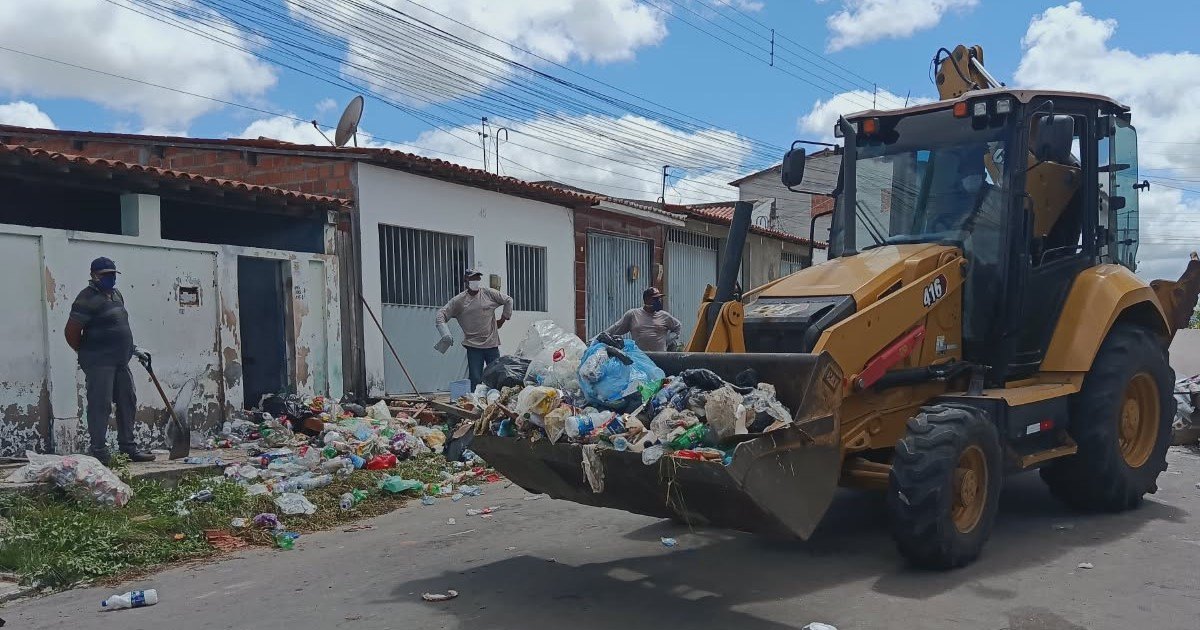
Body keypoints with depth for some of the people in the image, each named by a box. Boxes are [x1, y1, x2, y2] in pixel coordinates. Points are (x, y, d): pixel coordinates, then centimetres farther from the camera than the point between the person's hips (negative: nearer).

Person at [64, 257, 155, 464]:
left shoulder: (116, 295, 16)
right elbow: (71, 331, -13)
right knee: (100, 405, -6)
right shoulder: (87, 298, -11)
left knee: (127, 402, 11)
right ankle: (99, 452, -2)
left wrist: (133, 349, 21)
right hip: (99, 362, -9)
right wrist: (86, 353, -1)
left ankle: (128, 446, 20)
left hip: (120, 360, 9)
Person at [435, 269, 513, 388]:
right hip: (473, 346, -1)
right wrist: (445, 333, -13)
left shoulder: (488, 293, 4)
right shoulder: (459, 300, 0)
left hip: (492, 344, 1)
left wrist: (503, 319, 12)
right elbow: (441, 314, 0)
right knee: (476, 380, -3)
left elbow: (508, 301, 15)